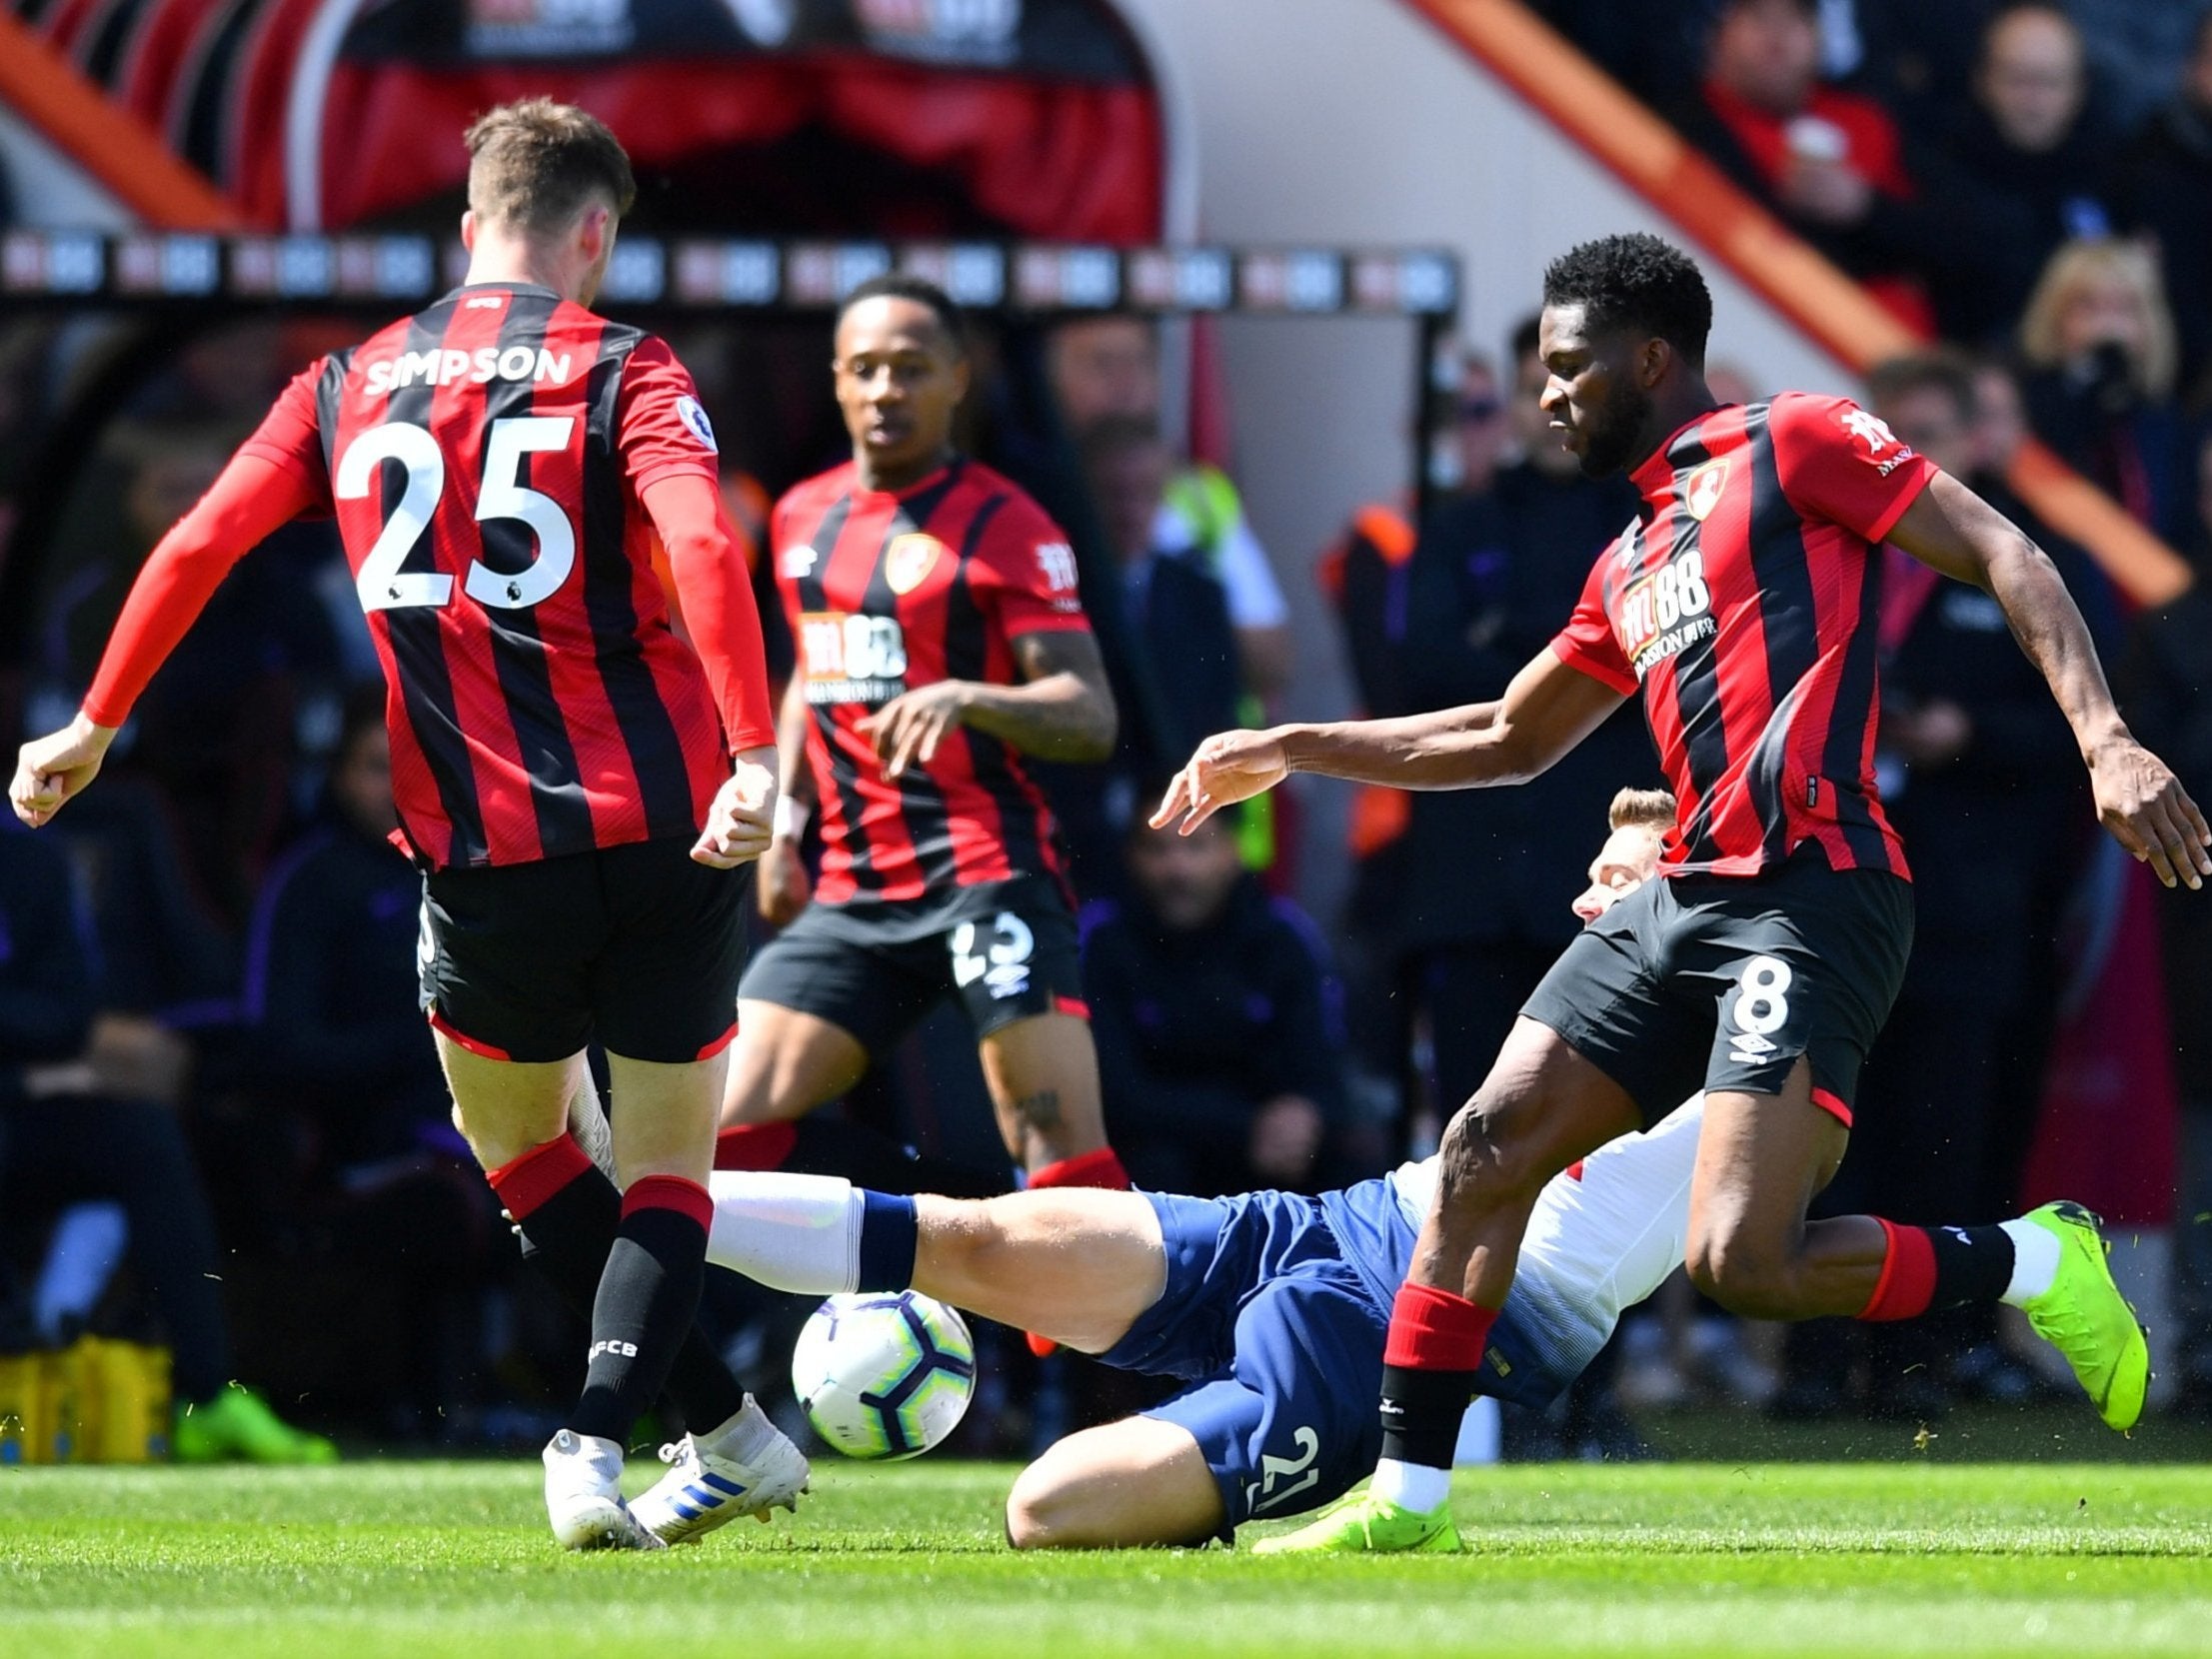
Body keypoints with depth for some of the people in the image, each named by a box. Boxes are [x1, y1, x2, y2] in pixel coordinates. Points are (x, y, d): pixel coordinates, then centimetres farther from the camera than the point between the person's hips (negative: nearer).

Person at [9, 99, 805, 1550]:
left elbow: (198, 544, 8)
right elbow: (701, 545, -18)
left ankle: (733, 1433, 17)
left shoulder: (352, 386, 10)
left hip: (487, 846, 2)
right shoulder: (626, 373, -1)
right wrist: (755, 754, -25)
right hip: (667, 829, -2)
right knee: (669, 1161, 10)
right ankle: (601, 1442, -12)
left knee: (515, 1133, 23)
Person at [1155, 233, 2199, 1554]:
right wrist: (1293, 753, 34)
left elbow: (2003, 557, -6)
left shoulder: (1794, 445, 0)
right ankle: (1409, 1496, 5)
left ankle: (2034, 1266, 2)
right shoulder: (1631, 566, 24)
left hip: (1810, 896, -8)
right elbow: (1511, 739, 36)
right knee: (1488, 1146, 0)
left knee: (1741, 1262, -19)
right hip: (1682, 901, 9)